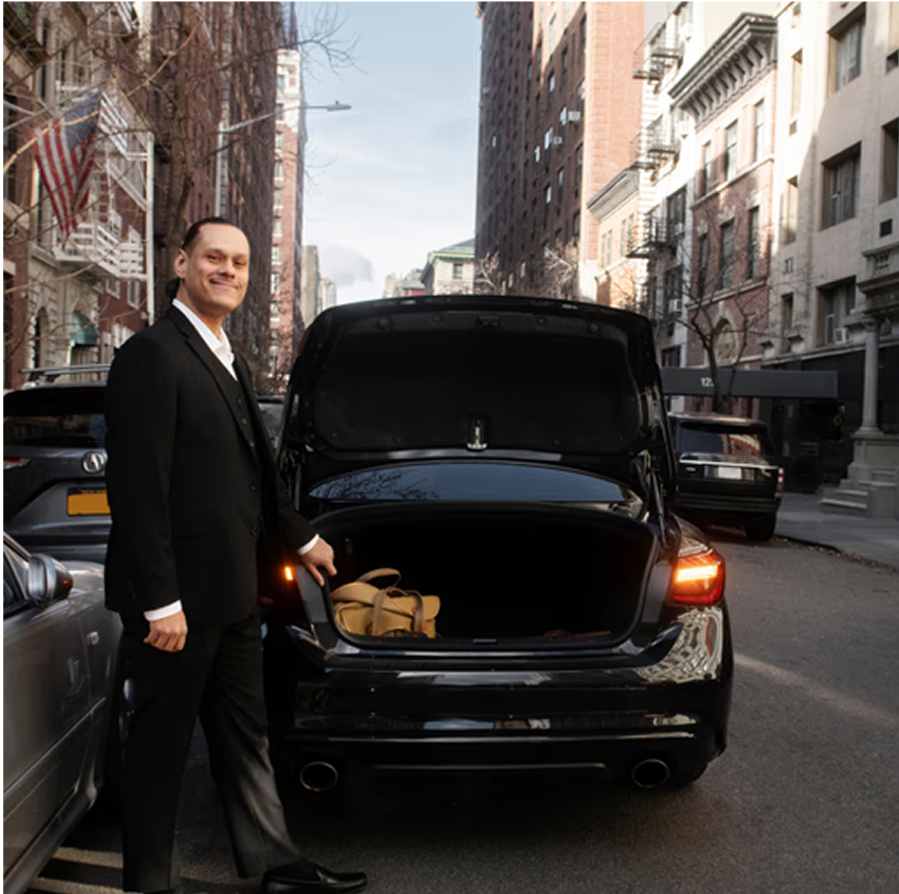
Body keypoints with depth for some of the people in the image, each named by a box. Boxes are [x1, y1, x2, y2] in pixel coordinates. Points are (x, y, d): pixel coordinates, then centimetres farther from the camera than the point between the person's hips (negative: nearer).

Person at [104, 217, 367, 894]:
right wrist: (160, 602, -22)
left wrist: (302, 537, 28)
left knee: (245, 735, 18)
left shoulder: (229, 361, 15)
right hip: (178, 597, -9)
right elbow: (138, 491, -20)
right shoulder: (152, 355, -14)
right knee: (161, 742, 6)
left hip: (233, 593, 9)